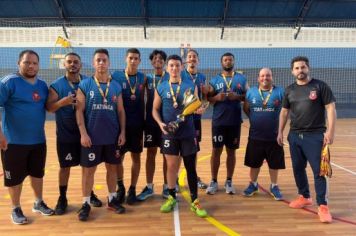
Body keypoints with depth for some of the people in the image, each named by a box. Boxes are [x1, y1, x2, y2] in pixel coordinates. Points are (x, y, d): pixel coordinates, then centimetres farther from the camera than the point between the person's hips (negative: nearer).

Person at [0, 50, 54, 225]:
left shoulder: (42, 85, 6)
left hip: (38, 140, 5)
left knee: (37, 173, 17)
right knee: (15, 177, 9)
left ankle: (39, 203, 36)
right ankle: (16, 209, 29)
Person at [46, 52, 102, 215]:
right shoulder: (56, 85, -4)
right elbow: (49, 107, -6)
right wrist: (62, 102, -24)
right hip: (65, 135, -2)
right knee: (65, 166, 8)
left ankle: (90, 194, 30)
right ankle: (62, 198, 25)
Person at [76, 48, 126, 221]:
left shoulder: (116, 86, 7)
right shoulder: (85, 84, -2)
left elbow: (121, 111, 8)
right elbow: (79, 111, -5)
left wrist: (122, 132, 2)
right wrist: (83, 133, -12)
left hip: (112, 136, 3)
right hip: (92, 137, -3)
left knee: (112, 168, 13)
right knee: (88, 169, 6)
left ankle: (112, 199, 28)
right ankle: (86, 204, 20)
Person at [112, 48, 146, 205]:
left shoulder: (143, 78, 4)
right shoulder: (116, 77, -1)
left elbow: (144, 101, 7)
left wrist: (144, 123, 3)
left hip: (137, 124, 2)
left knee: (136, 157, 7)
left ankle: (132, 190, 21)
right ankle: (120, 188, 26)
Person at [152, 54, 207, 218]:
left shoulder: (190, 86, 1)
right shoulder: (161, 88, 3)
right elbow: (155, 109, 5)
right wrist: (160, 123, -12)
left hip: (188, 132, 0)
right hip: (169, 133, 1)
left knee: (191, 167, 6)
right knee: (171, 166, 10)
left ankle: (195, 202, 17)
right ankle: (171, 197, 28)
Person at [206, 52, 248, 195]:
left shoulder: (241, 79, 7)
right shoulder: (214, 80, 7)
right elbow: (207, 98, 5)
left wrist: (237, 96, -12)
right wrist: (216, 97, -15)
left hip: (235, 122, 1)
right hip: (218, 121, 0)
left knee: (231, 151, 8)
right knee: (216, 150, 3)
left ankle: (229, 181, 20)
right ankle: (214, 181, 15)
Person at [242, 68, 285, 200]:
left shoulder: (280, 92, -3)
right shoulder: (251, 92, 3)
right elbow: (246, 109, 13)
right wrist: (255, 119, 5)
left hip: (274, 136, -1)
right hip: (255, 136, 2)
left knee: (274, 163, 10)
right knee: (253, 163, 13)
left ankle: (274, 187, 29)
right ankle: (253, 184, 32)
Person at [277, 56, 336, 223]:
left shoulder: (320, 86, -4)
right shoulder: (289, 90, 9)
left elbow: (330, 108, -6)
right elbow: (284, 112, 14)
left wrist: (330, 131, -14)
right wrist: (280, 132, 11)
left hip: (315, 135, -5)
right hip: (294, 135, 5)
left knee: (319, 171, -3)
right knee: (298, 168, 13)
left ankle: (322, 206, 7)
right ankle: (304, 197, 31)